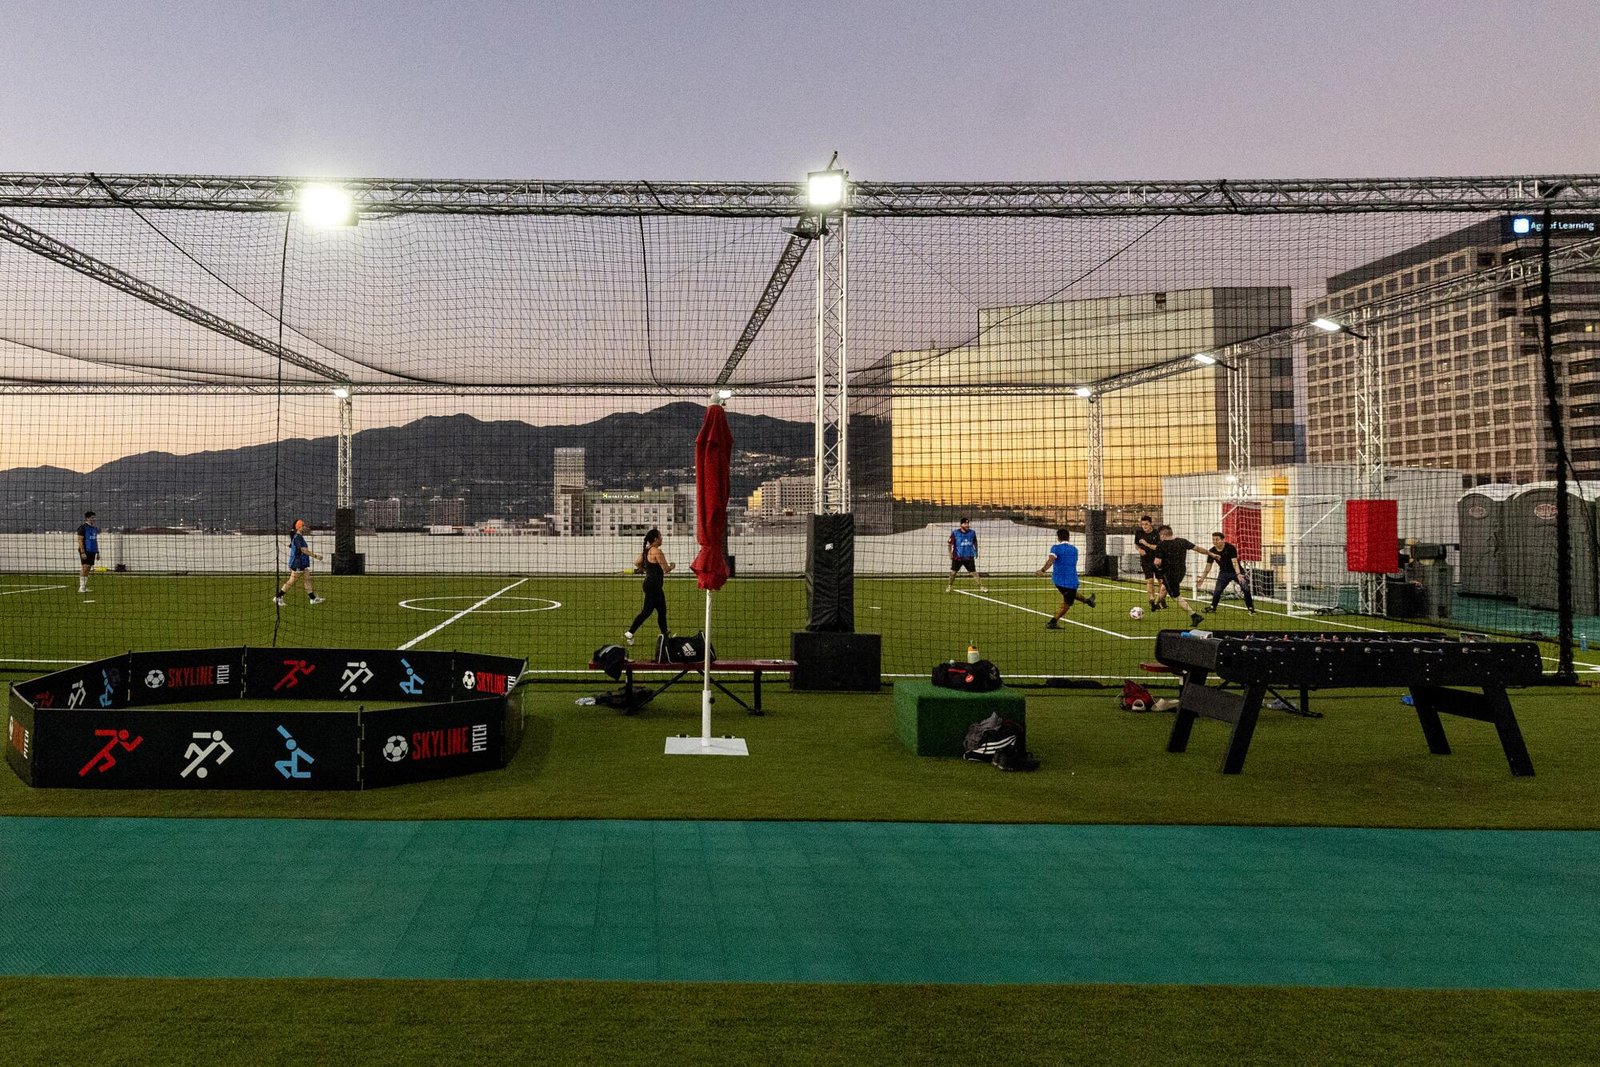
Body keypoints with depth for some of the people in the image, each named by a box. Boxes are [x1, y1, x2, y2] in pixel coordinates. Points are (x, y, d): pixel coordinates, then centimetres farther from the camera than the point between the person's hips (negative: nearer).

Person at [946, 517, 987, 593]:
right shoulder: (955, 533, -7)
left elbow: (975, 543, 18)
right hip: (957, 557, -1)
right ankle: (949, 587, 22)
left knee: (974, 572, -1)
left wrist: (976, 552, 18)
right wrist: (950, 553, -7)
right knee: (953, 572, 5)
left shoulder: (972, 532, 3)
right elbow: (950, 543, -2)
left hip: (969, 557, 1)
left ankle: (981, 587, 3)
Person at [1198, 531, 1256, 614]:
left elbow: (1234, 562, -28)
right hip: (1224, 572, 3)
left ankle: (1250, 608, 4)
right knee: (1217, 590, -9)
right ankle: (1213, 607, 10)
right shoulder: (1212, 552, -10)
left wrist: (1238, 574, -40)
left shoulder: (1230, 548, -21)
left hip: (1235, 571, -3)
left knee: (1246, 589, -11)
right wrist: (1202, 578, -9)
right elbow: (1208, 566, -5)